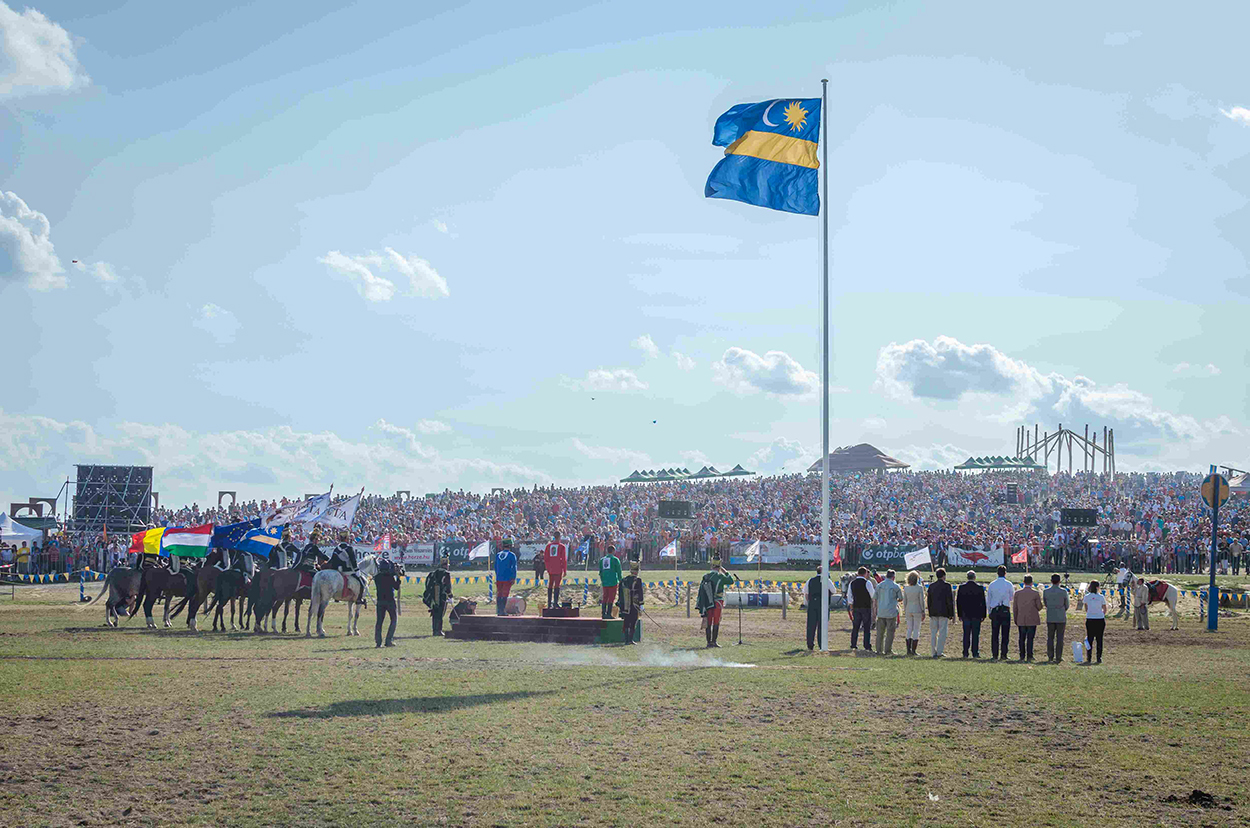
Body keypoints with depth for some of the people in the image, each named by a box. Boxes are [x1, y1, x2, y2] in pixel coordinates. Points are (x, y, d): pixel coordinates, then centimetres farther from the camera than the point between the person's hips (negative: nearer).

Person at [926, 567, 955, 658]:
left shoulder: (931, 586, 8)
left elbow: (929, 601, 11)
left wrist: (930, 613, 15)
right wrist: (951, 614, -2)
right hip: (943, 612, -5)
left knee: (933, 633, 9)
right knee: (942, 633, -1)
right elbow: (950, 601, -7)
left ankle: (934, 652, 10)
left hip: (933, 612, 5)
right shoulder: (947, 586, -6)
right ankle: (939, 652, -5)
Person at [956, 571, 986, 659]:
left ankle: (965, 653, 5)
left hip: (965, 615, 2)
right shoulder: (980, 588, -5)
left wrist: (960, 614, 10)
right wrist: (983, 615, 5)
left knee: (966, 634, 7)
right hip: (976, 615, -2)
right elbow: (983, 602, -2)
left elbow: (958, 602, 4)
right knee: (975, 634, 2)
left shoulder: (962, 587, 0)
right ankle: (975, 653, 0)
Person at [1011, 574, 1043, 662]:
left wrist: (1016, 620, 11)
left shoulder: (1017, 593, -1)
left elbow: (1014, 608, 3)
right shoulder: (1035, 593, -8)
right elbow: (1039, 607, -3)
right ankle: (1029, 656, -1)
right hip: (1032, 620, -2)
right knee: (1030, 638, 0)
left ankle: (1022, 656, 9)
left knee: (1022, 638, 10)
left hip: (1021, 620, 2)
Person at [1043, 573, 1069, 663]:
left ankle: (1050, 657, 7)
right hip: (1061, 618, -2)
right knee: (1059, 638, 3)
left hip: (1050, 618, 2)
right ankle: (1058, 657, 3)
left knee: (1050, 638, 8)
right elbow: (1066, 605, 3)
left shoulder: (1046, 591, -1)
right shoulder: (1063, 591, -7)